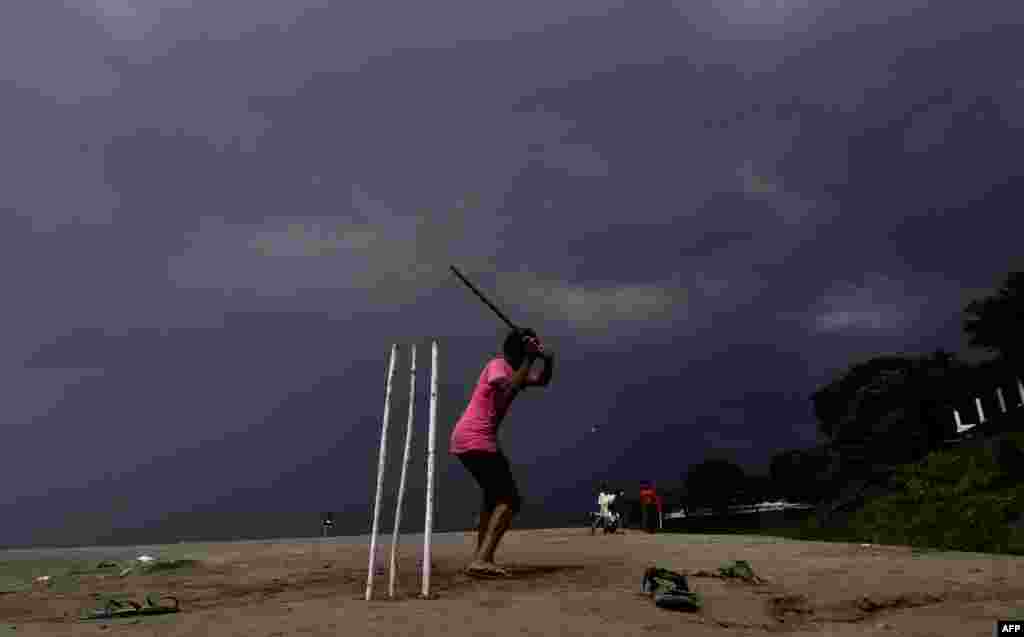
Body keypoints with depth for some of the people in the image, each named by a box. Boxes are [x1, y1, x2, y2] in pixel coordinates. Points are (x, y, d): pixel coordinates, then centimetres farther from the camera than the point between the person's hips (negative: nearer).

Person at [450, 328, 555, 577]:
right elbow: (509, 391, -27)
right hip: (476, 440, -10)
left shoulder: (512, 369, 18)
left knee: (494, 496, 22)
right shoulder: (498, 365, -9)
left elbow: (542, 382, 25)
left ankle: (480, 558, 27)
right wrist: (529, 360, -21)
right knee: (510, 499, -10)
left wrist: (548, 361, 6)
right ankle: (482, 560, -16)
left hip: (464, 440, 10)